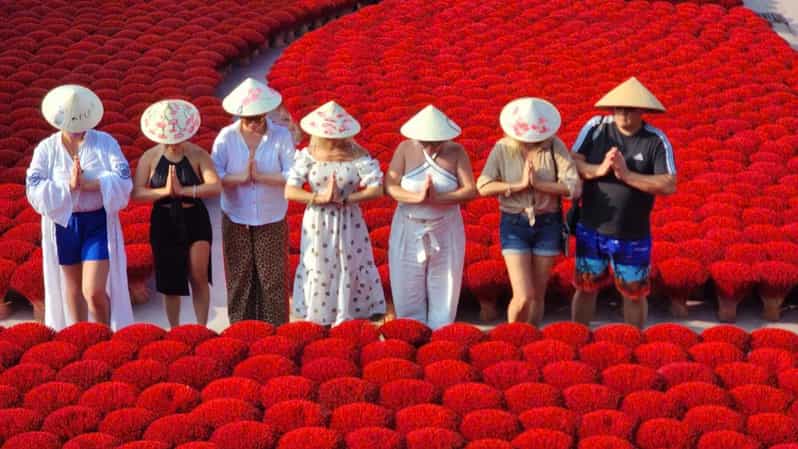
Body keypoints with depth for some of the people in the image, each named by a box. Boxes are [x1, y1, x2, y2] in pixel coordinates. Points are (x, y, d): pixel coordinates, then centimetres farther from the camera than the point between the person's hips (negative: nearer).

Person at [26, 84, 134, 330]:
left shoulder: (105, 142, -5)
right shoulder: (46, 148, -1)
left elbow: (123, 181, -12)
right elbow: (34, 189, -9)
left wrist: (89, 184, -23)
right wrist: (68, 185, -21)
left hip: (98, 222, -2)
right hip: (62, 224, 2)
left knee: (95, 291, -8)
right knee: (73, 288, 13)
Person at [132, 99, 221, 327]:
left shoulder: (198, 155, -6)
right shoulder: (150, 158, -2)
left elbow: (215, 186, -19)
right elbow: (137, 193, -9)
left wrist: (183, 191, -26)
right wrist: (165, 191, -22)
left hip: (195, 220, -1)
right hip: (164, 222, 1)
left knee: (198, 276, -7)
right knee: (170, 279, 7)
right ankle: (174, 331, 18)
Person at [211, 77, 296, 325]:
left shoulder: (281, 136, -6)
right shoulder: (226, 137, -4)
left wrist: (260, 176, -18)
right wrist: (240, 177, -21)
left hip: (271, 220, -1)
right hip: (236, 219, 1)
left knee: (272, 277, 3)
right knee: (239, 277, 8)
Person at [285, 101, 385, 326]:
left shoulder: (357, 155, -8)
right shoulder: (308, 155, -6)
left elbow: (376, 189, -15)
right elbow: (290, 191, -10)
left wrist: (344, 199, -20)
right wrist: (320, 198, -19)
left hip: (349, 222, 0)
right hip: (318, 223, 0)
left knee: (349, 270, 5)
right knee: (318, 271, 7)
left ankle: (347, 319, 17)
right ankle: (316, 323, 18)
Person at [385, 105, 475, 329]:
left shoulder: (456, 152, -5)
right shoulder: (406, 149, -5)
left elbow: (470, 190, -11)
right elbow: (390, 186, -11)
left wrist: (437, 198, -23)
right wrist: (418, 197, -26)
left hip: (446, 229, 0)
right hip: (409, 229, 0)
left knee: (443, 288, 5)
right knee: (408, 287, 3)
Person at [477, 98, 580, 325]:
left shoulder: (555, 147, -7)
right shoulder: (503, 148, -7)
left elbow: (573, 187, -12)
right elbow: (483, 187, -12)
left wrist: (539, 184, -20)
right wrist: (519, 185, -18)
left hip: (548, 223, 1)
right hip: (514, 224, -1)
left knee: (538, 295, 10)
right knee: (523, 296, -9)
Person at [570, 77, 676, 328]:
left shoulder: (656, 141, -10)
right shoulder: (596, 127, -5)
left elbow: (669, 185, -17)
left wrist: (627, 175, -24)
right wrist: (598, 170, -23)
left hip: (633, 235, -1)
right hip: (591, 229, 1)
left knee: (634, 294, 12)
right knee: (586, 288, 14)